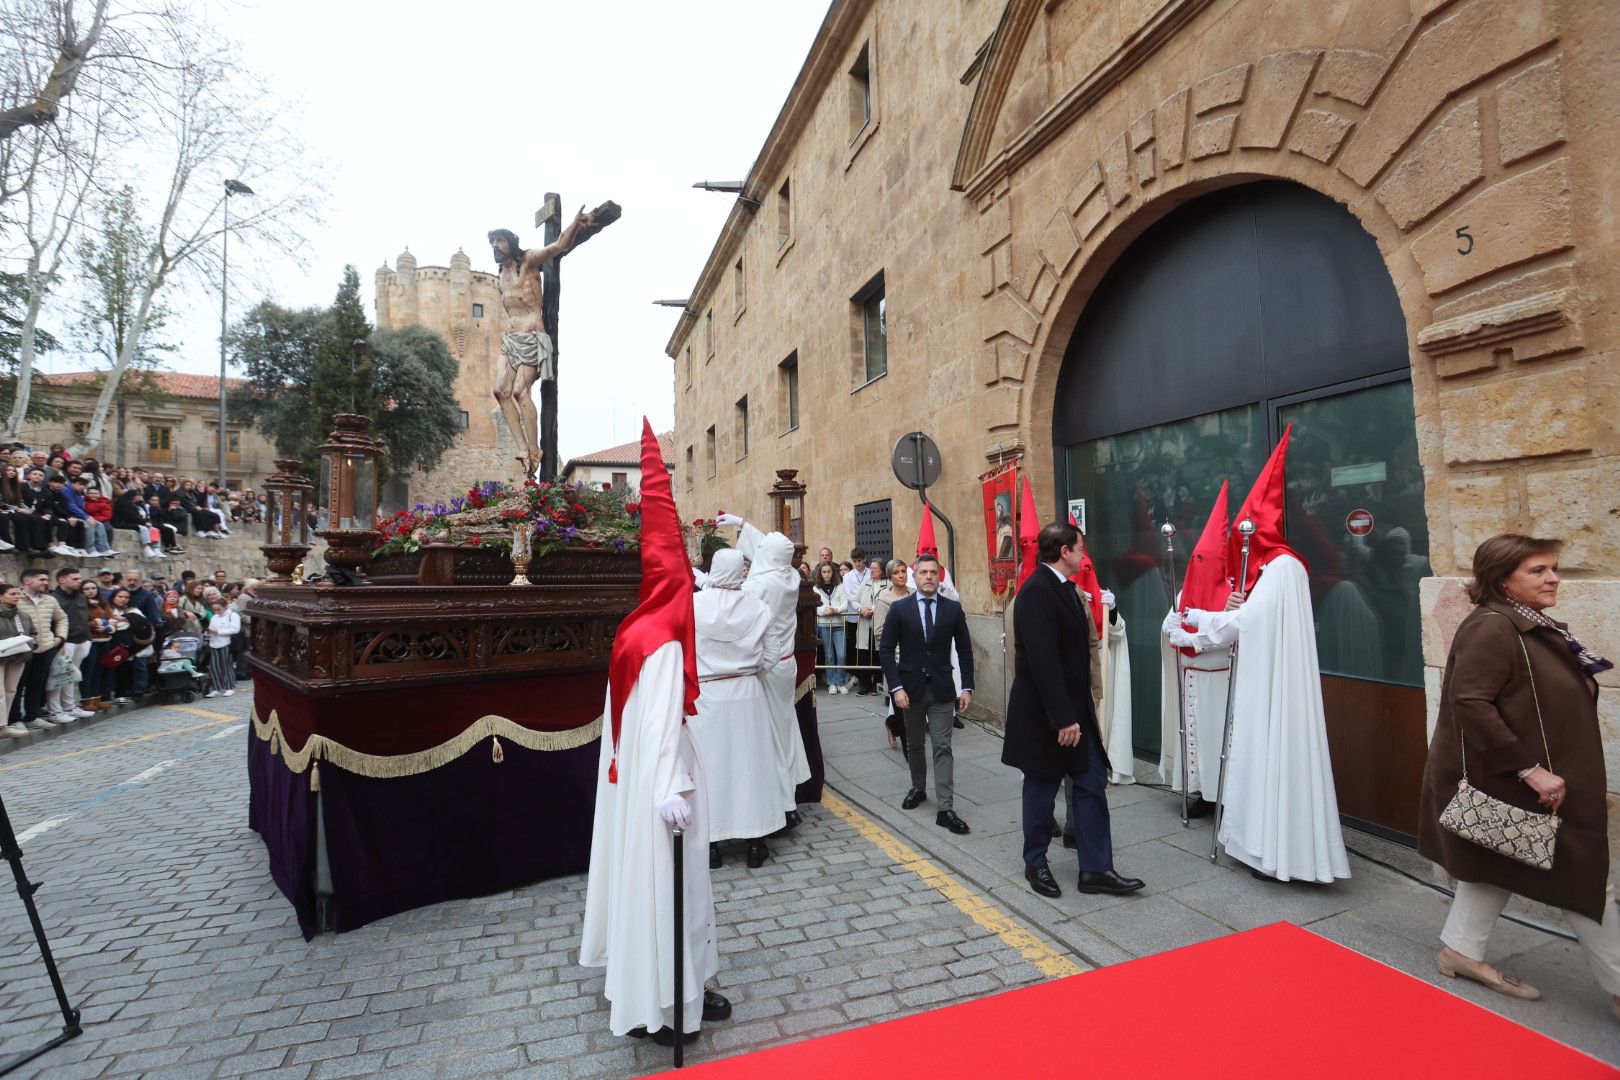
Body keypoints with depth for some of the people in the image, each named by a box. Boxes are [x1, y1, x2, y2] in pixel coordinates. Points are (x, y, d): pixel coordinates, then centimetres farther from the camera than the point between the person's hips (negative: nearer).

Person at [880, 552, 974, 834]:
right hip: (910, 688, 0)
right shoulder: (899, 608, -4)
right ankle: (918, 788, 37)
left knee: (942, 747, -2)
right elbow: (887, 650, -4)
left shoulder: (953, 609, -1)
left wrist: (967, 687, -2)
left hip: (941, 689, 0)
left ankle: (945, 809, 2)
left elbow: (965, 650, 4)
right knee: (914, 744, 16)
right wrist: (896, 687, -12)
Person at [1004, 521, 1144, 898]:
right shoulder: (1037, 590, -21)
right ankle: (1035, 864, 27)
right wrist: (1063, 718, -24)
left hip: (1074, 707, 9)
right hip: (1045, 713, -9)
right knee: (1042, 787, 8)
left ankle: (1095, 869, 20)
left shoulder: (1065, 587, 10)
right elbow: (1042, 660, -26)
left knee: (1092, 784, 10)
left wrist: (1077, 710, 17)